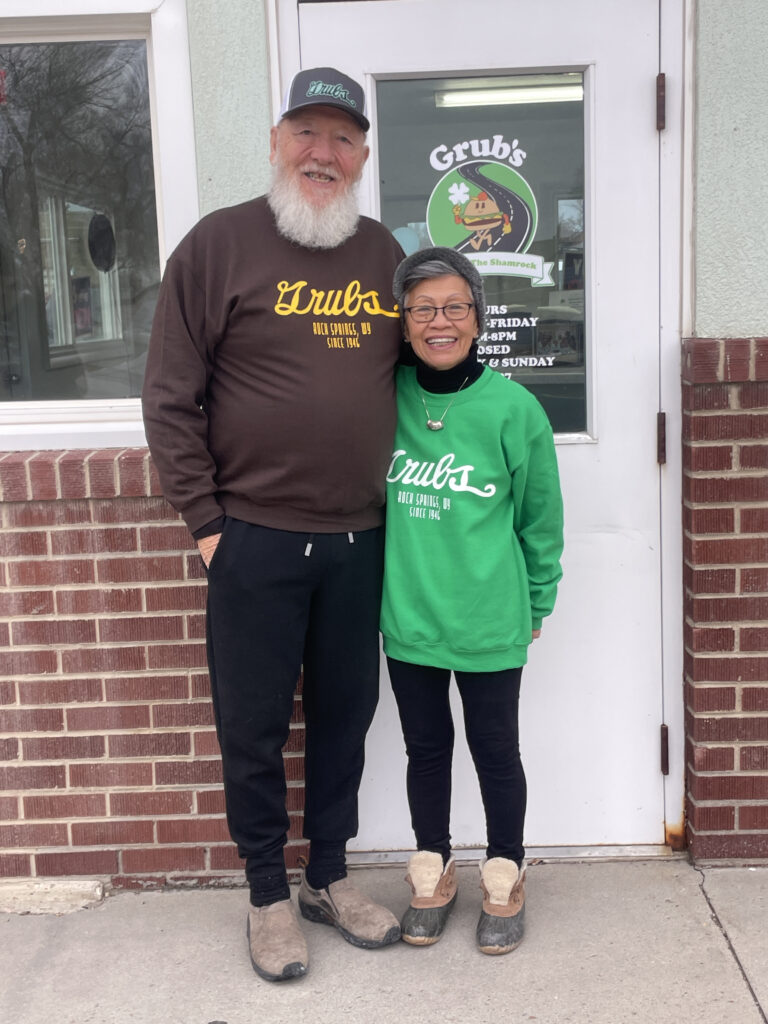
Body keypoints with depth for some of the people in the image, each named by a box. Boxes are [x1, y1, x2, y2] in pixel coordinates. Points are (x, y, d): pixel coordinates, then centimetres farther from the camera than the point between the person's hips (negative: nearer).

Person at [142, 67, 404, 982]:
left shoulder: (383, 253, 9)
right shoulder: (220, 244, -5)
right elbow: (170, 397, -6)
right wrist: (204, 520, -8)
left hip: (358, 539, 4)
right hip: (255, 539, -4)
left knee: (345, 714, 15)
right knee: (253, 727, 8)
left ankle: (330, 876, 34)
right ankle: (268, 894, 28)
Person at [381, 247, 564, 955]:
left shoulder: (513, 409, -10)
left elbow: (541, 519, 1)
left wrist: (536, 604, 6)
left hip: (490, 622, -2)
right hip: (407, 616, 2)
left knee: (495, 749, 12)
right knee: (426, 747, 16)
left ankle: (504, 879, 33)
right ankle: (434, 874, 35)